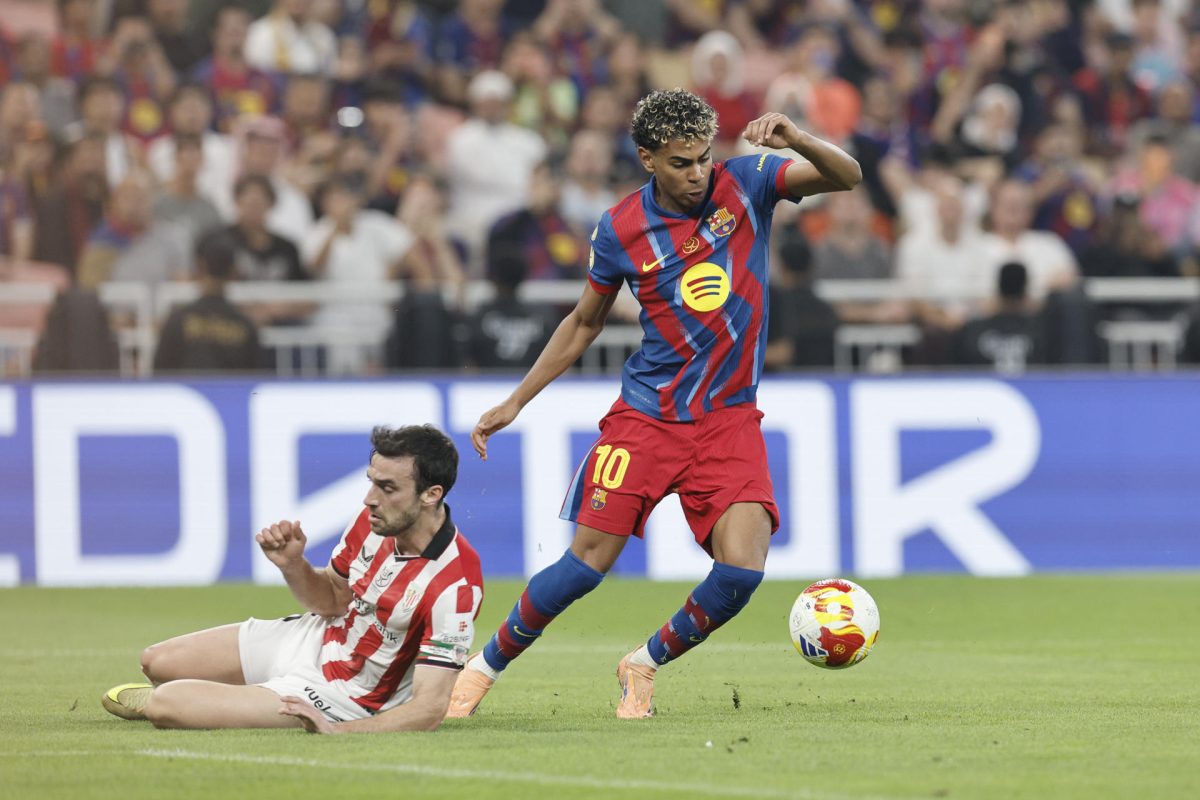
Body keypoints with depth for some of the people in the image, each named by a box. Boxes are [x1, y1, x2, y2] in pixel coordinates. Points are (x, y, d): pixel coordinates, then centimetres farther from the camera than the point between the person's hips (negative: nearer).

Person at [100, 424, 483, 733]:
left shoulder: (455, 584, -34)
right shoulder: (376, 517, -11)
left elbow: (428, 710, -33)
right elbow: (332, 600, 7)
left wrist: (335, 731, -44)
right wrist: (292, 565, -15)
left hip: (338, 696, -7)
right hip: (315, 638, 7)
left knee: (162, 705, -14)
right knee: (157, 663, 12)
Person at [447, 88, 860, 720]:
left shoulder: (745, 183, -3)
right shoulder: (621, 229, -2)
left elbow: (846, 177, -13)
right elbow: (584, 324, 13)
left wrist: (796, 140, -33)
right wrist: (515, 402, 12)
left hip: (728, 419, 1)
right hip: (645, 417, -1)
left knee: (742, 570, -16)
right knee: (587, 563, -8)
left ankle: (645, 665, 11)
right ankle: (484, 667, 13)